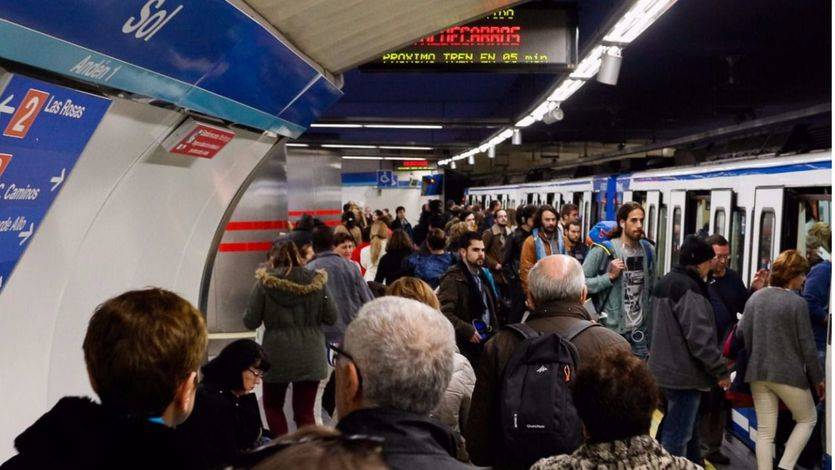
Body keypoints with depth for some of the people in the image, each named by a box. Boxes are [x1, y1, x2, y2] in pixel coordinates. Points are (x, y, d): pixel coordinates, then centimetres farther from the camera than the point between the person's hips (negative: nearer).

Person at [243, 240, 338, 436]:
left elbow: (250, 322, -4)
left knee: (273, 405, 21)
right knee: (305, 412, 12)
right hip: (311, 357, 2)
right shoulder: (317, 281, -2)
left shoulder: (264, 283, -7)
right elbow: (331, 318, 2)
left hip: (278, 355, -1)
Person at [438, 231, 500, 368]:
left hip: (487, 340, 7)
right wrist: (467, 330, -21)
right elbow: (443, 312, -23)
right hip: (465, 345, -7)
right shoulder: (453, 279, -13)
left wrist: (494, 330, 13)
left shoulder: (483, 274, 14)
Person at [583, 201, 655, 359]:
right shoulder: (603, 250, -12)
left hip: (640, 329, 5)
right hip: (611, 328, -5)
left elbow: (652, 288, 16)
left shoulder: (648, 250, 6)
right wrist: (610, 276, -22)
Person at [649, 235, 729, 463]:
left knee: (689, 430, 22)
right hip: (684, 374, -10)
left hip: (664, 368, 10)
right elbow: (700, 337, -24)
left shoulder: (665, 282, 12)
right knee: (677, 436, -2)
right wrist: (721, 371, -15)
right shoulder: (689, 288, -19)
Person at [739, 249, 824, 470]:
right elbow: (807, 345, -10)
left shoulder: (755, 297, 2)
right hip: (788, 374, -5)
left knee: (765, 431, 11)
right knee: (808, 419, 19)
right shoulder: (797, 303, -14)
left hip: (758, 373, 5)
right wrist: (817, 378, 2)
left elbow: (741, 333, 5)